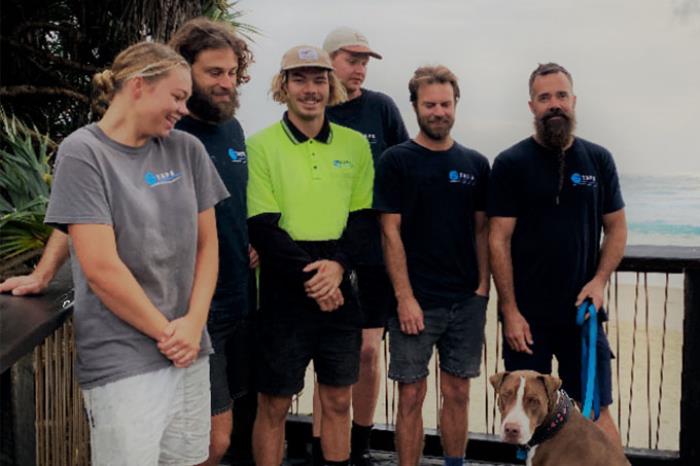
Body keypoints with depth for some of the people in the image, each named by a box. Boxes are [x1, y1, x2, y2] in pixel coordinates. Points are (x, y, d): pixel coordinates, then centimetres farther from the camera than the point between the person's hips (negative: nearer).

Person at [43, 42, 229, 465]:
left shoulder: (187, 150, 6)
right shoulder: (83, 154, -9)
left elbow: (207, 243, 8)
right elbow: (101, 267, -15)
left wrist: (194, 323, -5)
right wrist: (166, 332, -8)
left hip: (189, 351, 5)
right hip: (121, 361, -5)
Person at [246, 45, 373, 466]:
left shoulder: (355, 145, 6)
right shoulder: (260, 146, -5)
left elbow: (362, 218, 5)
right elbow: (262, 227, -10)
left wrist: (338, 265, -13)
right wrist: (309, 277, -18)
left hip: (341, 291, 4)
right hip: (282, 294, -3)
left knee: (338, 401, 13)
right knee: (274, 406, 7)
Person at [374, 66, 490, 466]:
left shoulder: (476, 164, 8)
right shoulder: (396, 161, -3)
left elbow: (482, 230, 11)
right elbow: (391, 232, -6)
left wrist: (483, 287, 1)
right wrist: (405, 298, -12)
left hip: (467, 301, 3)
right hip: (417, 301, -3)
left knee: (458, 393, 11)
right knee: (412, 395, 3)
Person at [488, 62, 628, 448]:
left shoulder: (598, 159, 6)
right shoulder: (511, 163, -3)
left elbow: (616, 228, 11)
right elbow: (499, 240, -6)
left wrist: (600, 279, -6)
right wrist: (510, 311, -10)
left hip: (581, 310, 2)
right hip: (527, 314, -2)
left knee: (598, 409, 3)